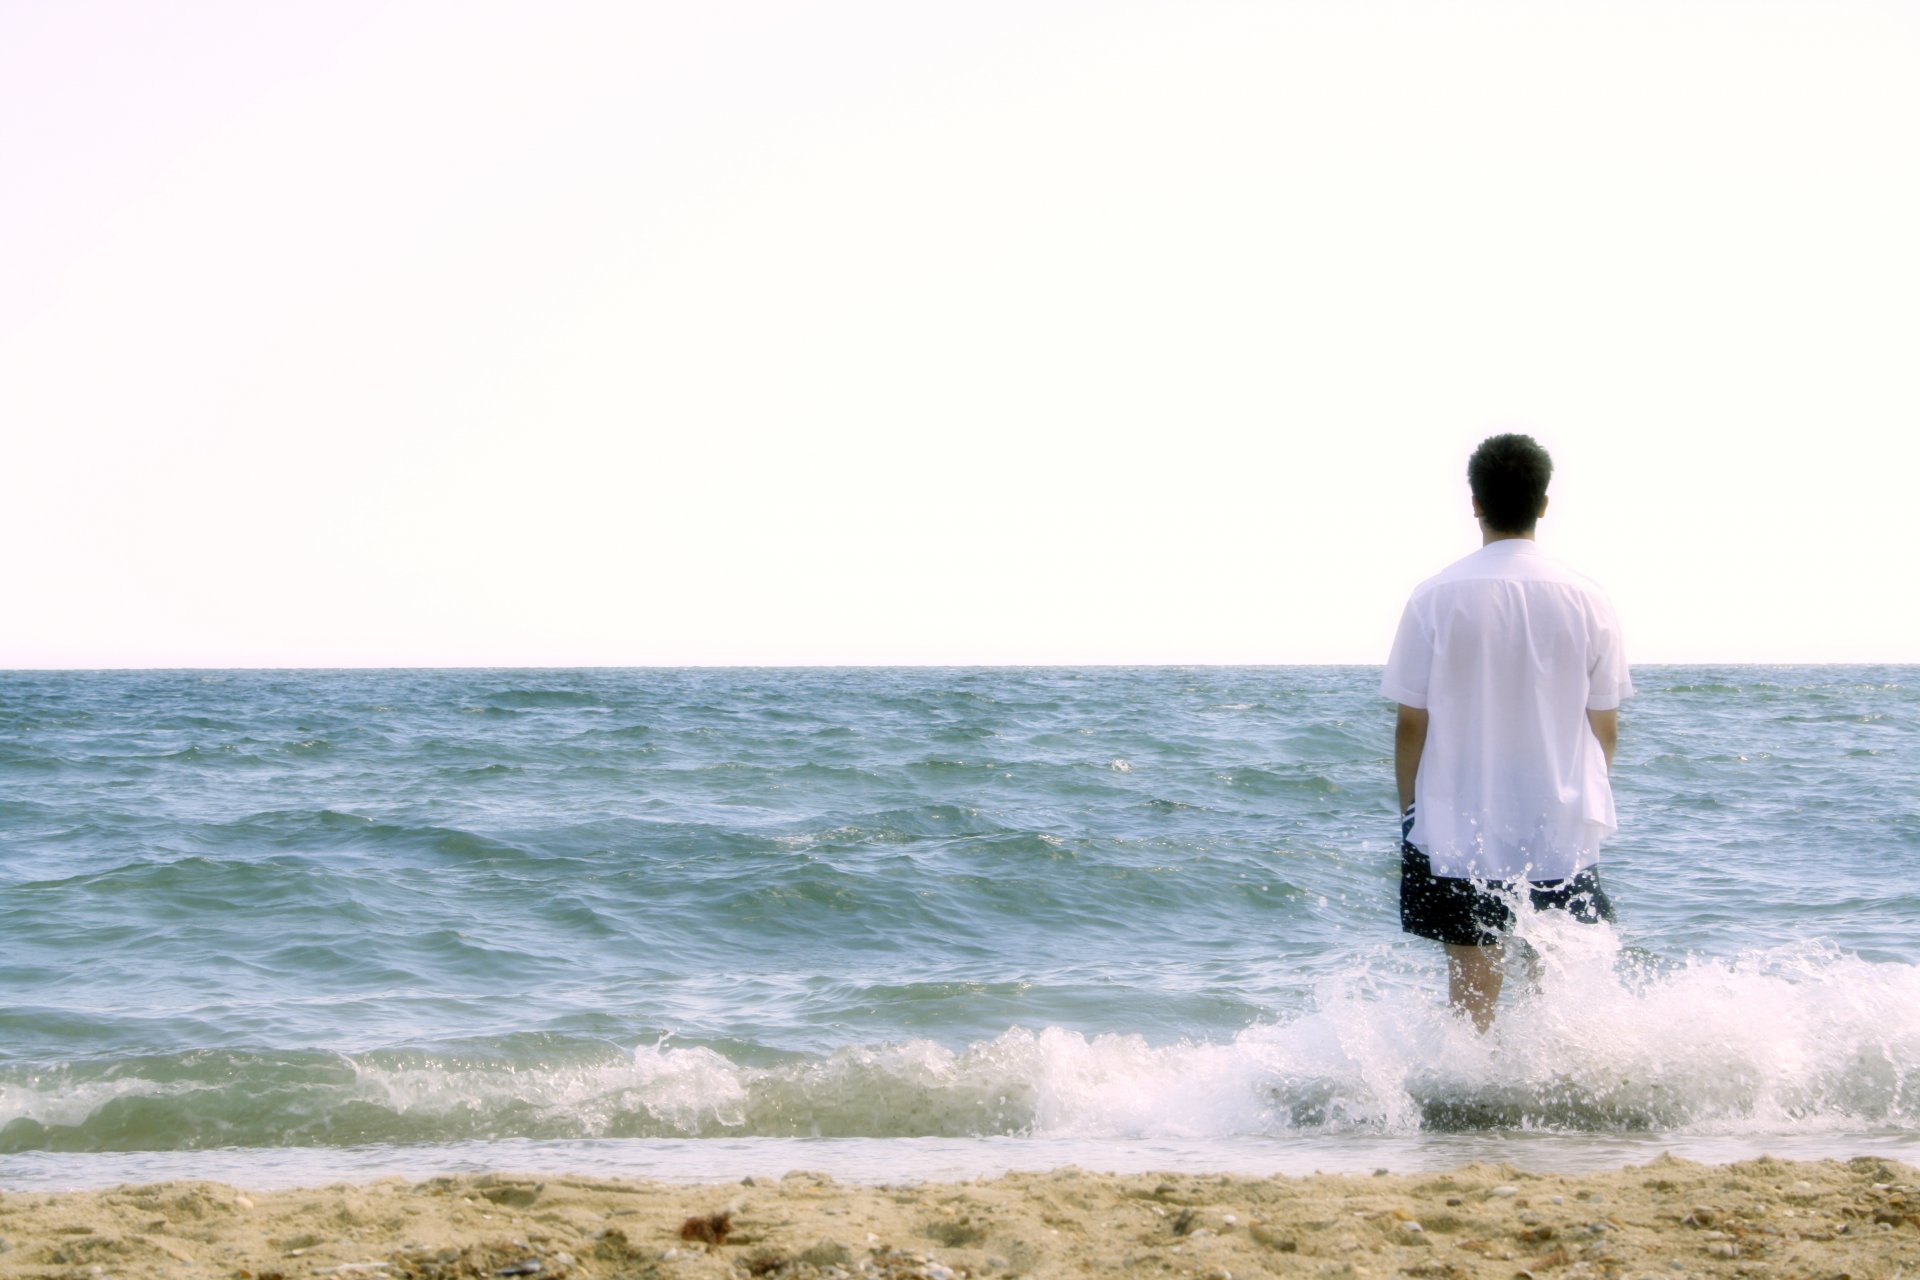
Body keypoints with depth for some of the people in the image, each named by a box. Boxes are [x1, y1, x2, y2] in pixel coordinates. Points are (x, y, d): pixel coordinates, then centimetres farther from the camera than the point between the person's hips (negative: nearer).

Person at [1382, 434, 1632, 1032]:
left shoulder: (1436, 598, -8)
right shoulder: (1587, 601, -3)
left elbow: (1411, 723, -5)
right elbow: (1605, 727, 3)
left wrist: (1409, 814, 8)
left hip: (1459, 830, -1)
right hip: (1563, 832, 1)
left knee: (1472, 985, 6)